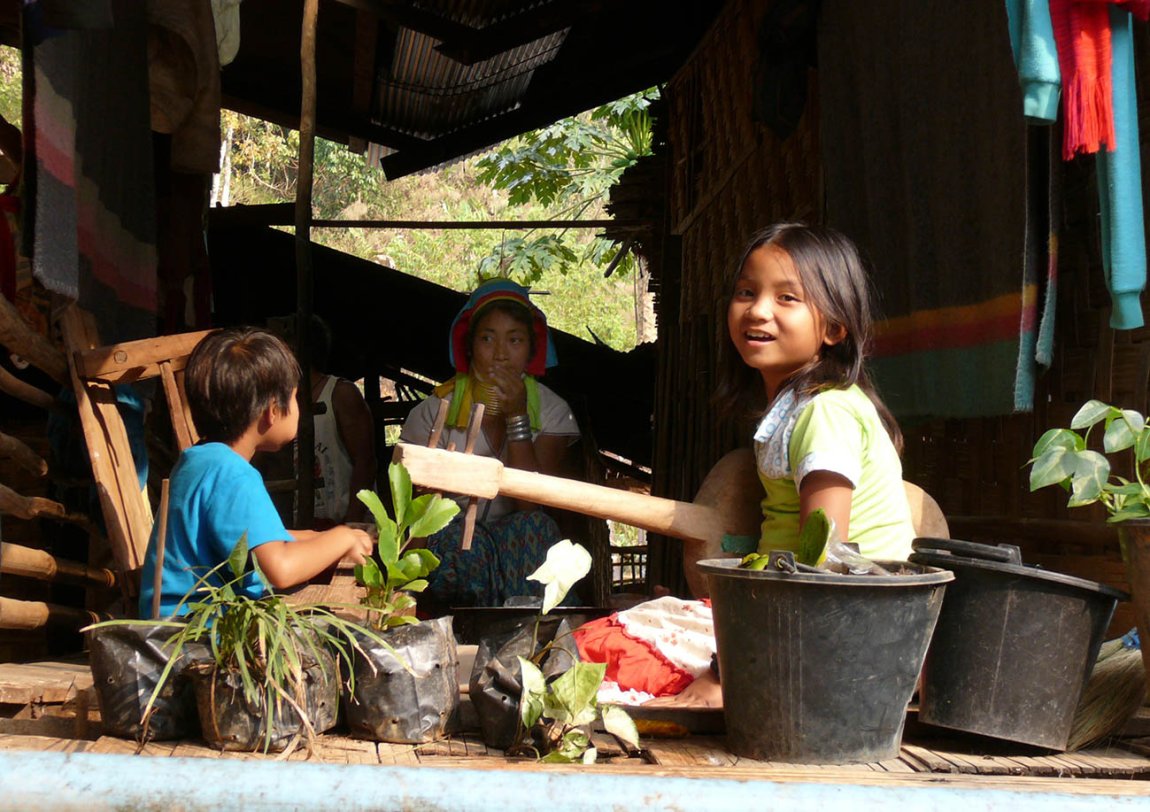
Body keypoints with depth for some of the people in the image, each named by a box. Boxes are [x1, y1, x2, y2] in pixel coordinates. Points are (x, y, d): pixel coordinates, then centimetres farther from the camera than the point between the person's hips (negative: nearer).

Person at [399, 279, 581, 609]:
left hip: (519, 546, 1)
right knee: (462, 535, -33)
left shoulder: (551, 410, 1)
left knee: (533, 526, -31)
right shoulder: (436, 411, 0)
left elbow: (533, 505, -13)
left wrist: (517, 417, -18)